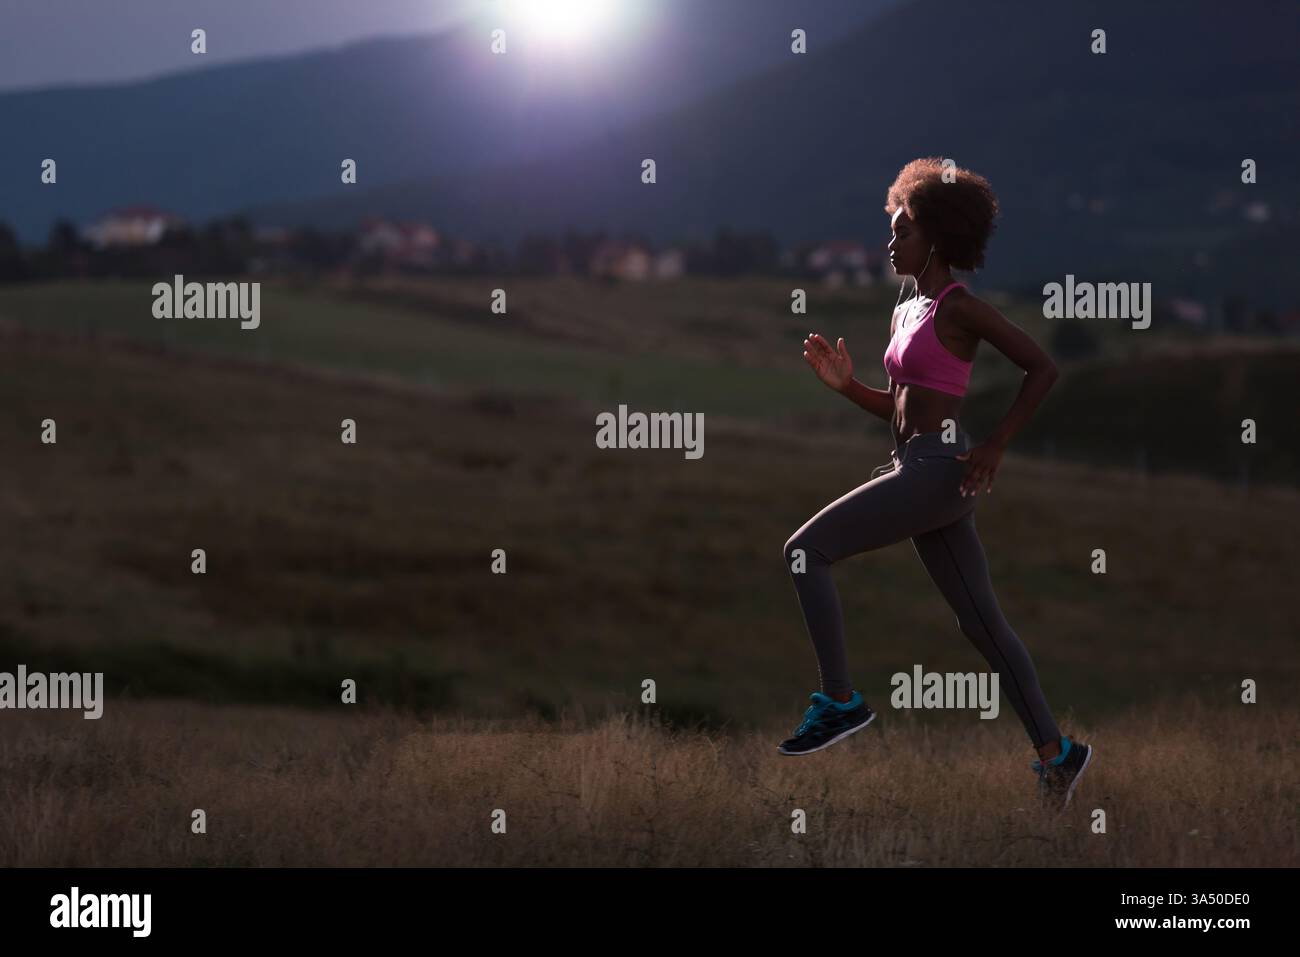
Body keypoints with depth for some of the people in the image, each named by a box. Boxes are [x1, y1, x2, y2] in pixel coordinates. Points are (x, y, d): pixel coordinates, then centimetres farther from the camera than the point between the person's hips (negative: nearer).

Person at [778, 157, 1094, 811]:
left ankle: (840, 702, -9)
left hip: (939, 465, -9)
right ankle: (1055, 752, 13)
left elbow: (1042, 368, -11)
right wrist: (845, 385, 8)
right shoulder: (905, 313, 17)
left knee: (805, 550, -12)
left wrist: (995, 447, -13)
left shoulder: (959, 307, -9)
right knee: (981, 622, 9)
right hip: (914, 466, 9)